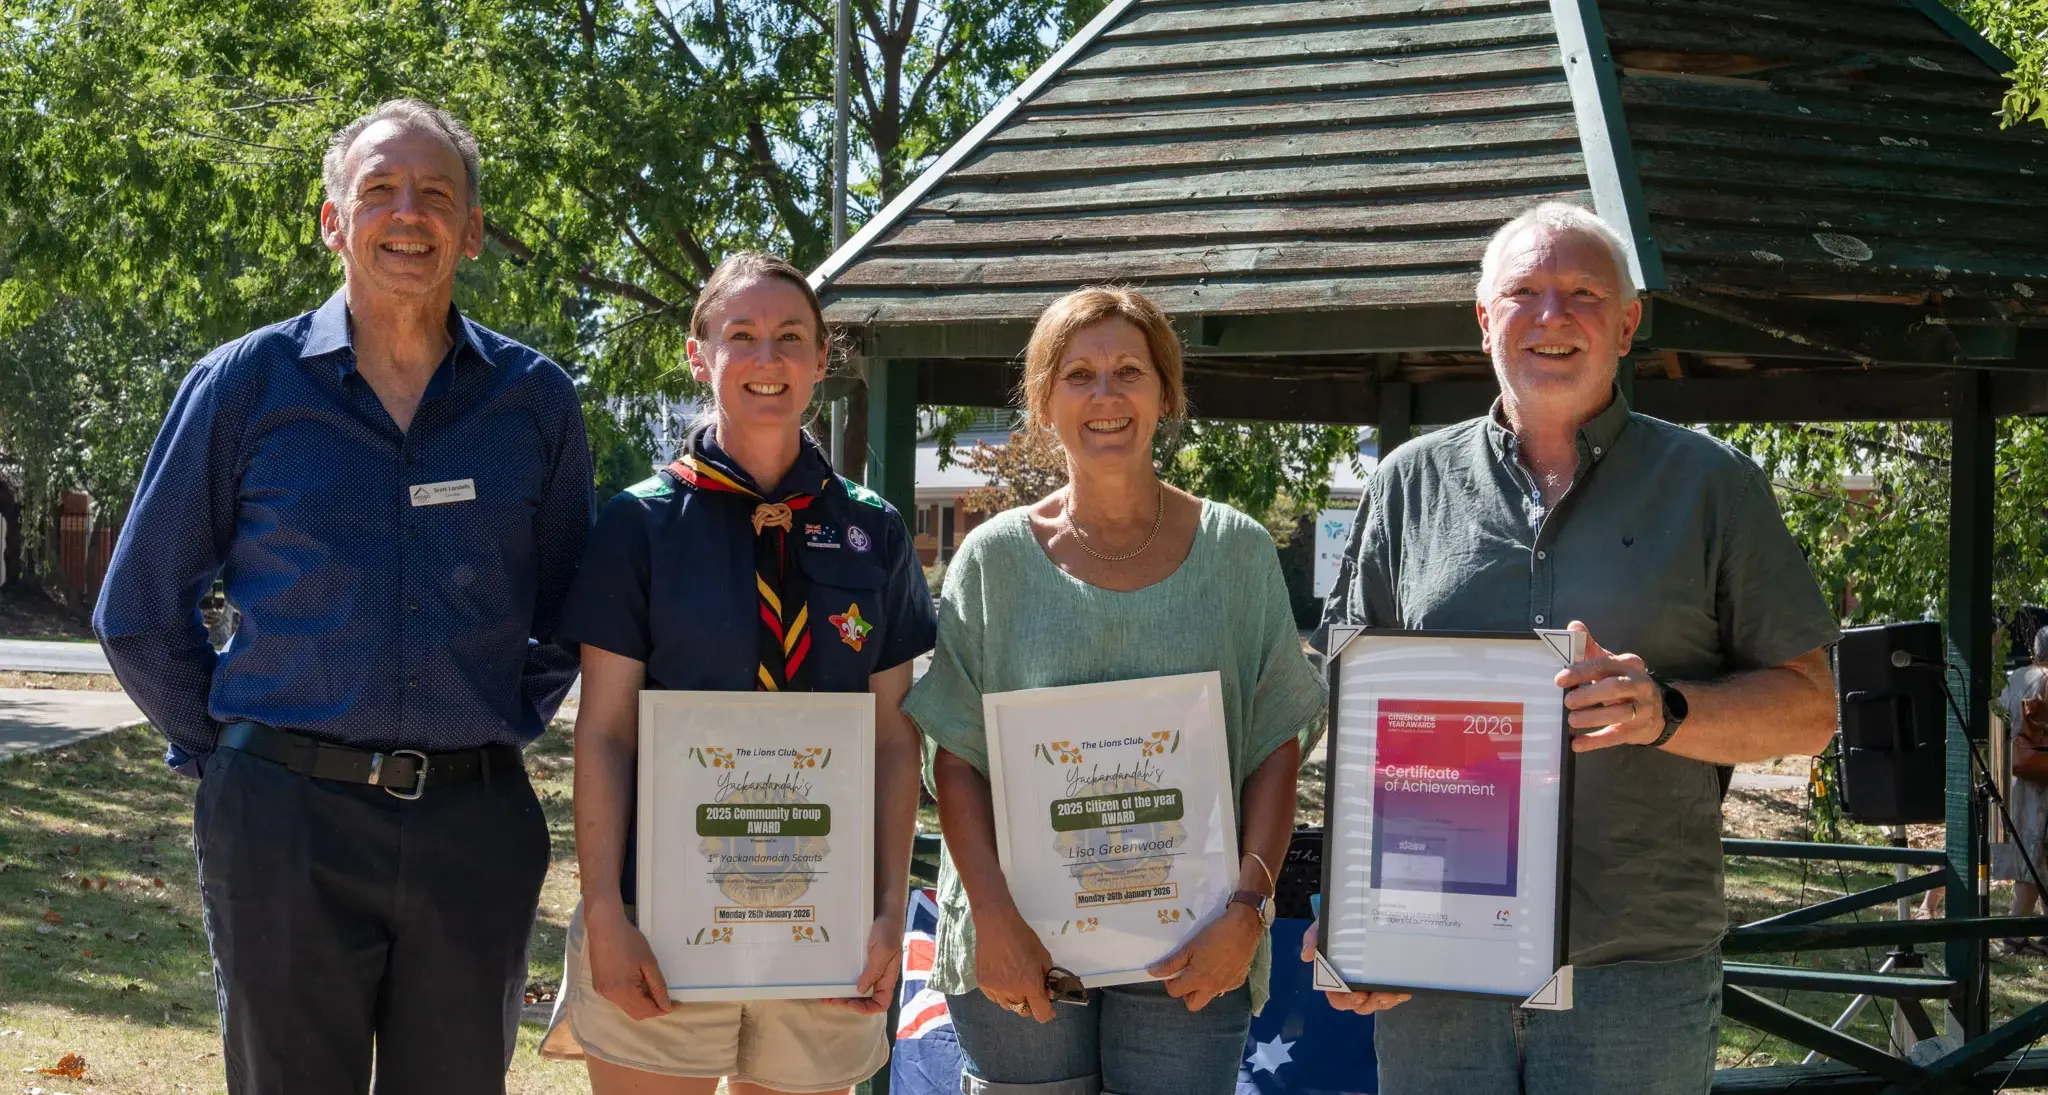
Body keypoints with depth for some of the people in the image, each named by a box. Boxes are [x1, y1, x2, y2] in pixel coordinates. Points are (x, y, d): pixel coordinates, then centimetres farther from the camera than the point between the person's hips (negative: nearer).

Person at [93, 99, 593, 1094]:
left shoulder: (535, 399, 6)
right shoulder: (245, 385, 1)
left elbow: (566, 611, 16)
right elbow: (140, 614, 8)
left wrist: (504, 730, 8)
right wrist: (220, 750, 6)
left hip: (475, 830, 2)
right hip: (283, 825, -1)